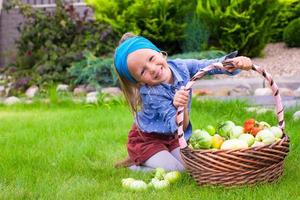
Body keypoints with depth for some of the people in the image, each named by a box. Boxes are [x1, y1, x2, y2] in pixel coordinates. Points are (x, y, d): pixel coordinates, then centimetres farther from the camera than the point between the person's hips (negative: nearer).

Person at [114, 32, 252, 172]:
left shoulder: (180, 66, -19)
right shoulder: (151, 94, -35)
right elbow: (179, 126, -36)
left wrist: (234, 62, -34)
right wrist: (181, 108, -58)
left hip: (172, 136, 6)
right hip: (147, 140, -6)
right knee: (176, 170, -18)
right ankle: (134, 163, 3)